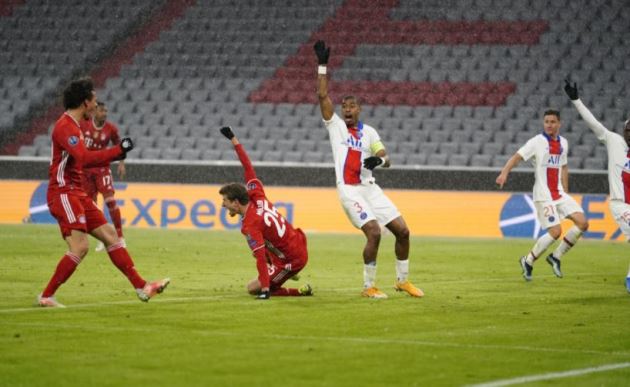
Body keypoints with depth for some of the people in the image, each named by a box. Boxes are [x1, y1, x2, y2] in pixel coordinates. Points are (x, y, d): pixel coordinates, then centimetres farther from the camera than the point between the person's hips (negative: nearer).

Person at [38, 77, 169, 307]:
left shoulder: (73, 126, 16)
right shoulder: (65, 126, -16)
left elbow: (84, 160, 25)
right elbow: (85, 158, -29)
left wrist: (117, 154, 16)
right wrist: (118, 150, -22)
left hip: (77, 194, 10)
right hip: (63, 194, -10)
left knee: (110, 235, 8)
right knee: (80, 246, -16)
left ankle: (141, 287, 10)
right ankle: (46, 297, -9)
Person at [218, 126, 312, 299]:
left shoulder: (250, 226, -23)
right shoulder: (258, 198, -4)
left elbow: (261, 258, -28)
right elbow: (248, 167, 3)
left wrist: (265, 290, -29)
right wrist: (233, 140, 7)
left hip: (292, 259, -9)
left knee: (252, 288, 2)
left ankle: (301, 291, 1)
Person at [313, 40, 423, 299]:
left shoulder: (369, 131, 11)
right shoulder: (335, 125, 4)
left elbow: (386, 160, 3)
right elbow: (323, 95, -7)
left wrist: (379, 160, -21)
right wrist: (322, 65, -12)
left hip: (370, 188, 5)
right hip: (349, 190, -5)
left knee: (402, 230, 2)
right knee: (374, 232, -21)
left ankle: (403, 280, 21)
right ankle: (368, 287, -6)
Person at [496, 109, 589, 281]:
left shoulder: (563, 143, 11)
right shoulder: (537, 142, -9)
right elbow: (517, 156, -19)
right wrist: (504, 173, -36)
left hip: (559, 194, 7)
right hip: (543, 196, -7)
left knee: (582, 223, -3)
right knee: (555, 231, -14)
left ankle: (556, 257, 11)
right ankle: (528, 261, 6)